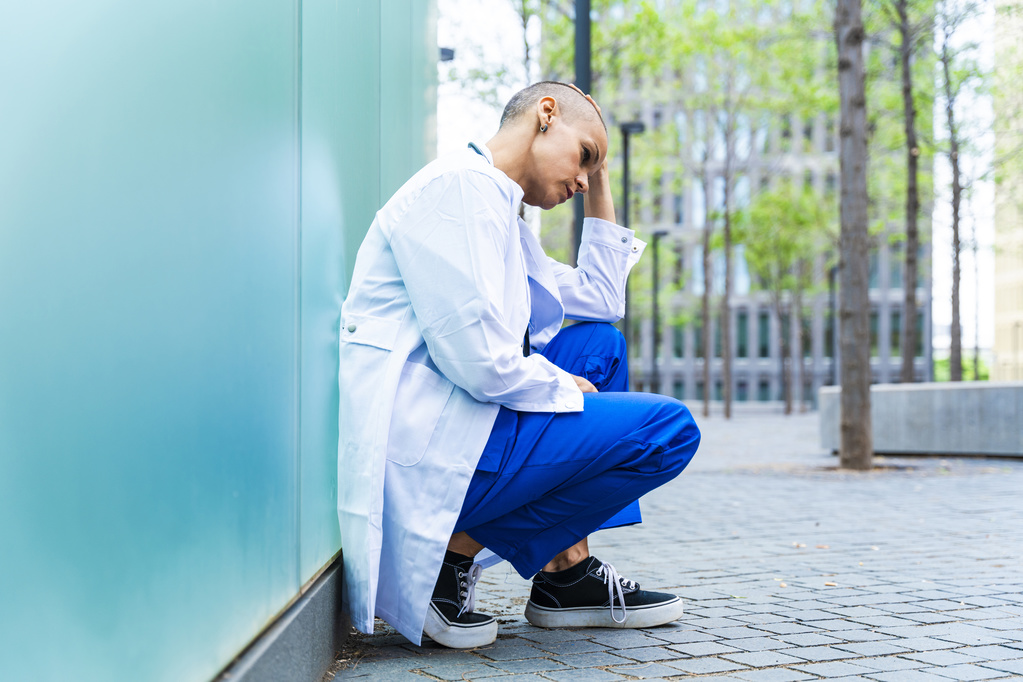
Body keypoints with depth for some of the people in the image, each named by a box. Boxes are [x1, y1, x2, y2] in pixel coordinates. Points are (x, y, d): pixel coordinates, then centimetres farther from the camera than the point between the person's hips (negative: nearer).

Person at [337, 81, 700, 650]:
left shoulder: (497, 212, 23)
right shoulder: (457, 186, -10)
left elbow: (601, 300, 29)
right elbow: (480, 361, -20)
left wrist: (600, 184, 27)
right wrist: (563, 387, -1)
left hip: (442, 428, 11)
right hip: (421, 455, -11)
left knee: (601, 345, 22)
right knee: (669, 429, -8)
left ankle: (566, 571, 14)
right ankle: (455, 552, -5)